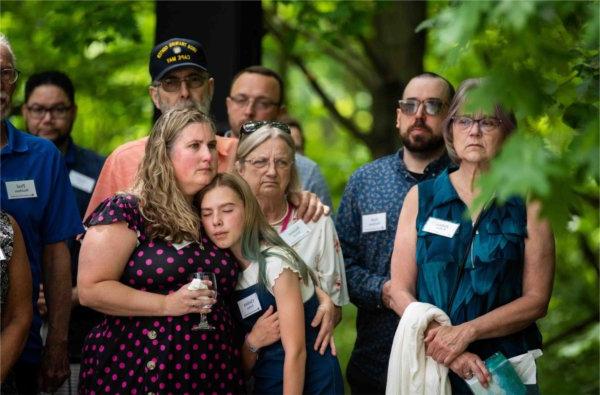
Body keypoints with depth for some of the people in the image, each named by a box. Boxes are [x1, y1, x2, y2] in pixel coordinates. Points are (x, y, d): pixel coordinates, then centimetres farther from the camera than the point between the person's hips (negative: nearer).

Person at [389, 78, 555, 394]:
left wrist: (467, 332, -17)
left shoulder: (528, 204, 0)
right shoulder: (421, 197, 4)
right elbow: (400, 291, -1)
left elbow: (536, 300, -5)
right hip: (429, 366, 1)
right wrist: (446, 348, -15)